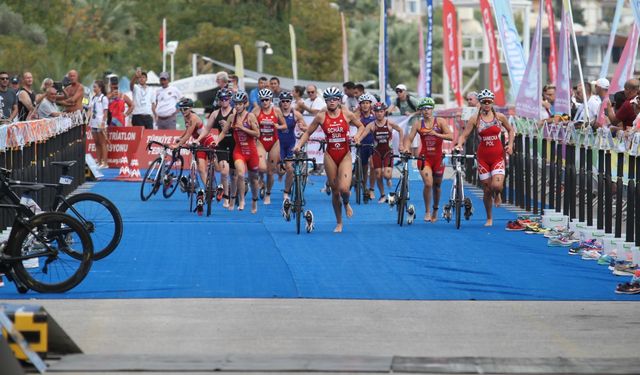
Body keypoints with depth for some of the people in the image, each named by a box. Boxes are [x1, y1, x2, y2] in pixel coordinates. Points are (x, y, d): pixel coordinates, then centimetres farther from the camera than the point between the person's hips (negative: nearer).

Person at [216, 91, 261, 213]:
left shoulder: (250, 116, -8)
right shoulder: (232, 117, 2)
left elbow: (257, 134, -13)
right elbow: (224, 132, 7)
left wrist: (242, 127, -19)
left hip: (251, 151, -1)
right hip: (239, 151, 1)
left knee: (253, 178, 13)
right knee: (240, 174, -24)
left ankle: (254, 202, 34)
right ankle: (241, 200, -14)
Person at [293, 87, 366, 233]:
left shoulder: (347, 115, -3)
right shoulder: (321, 117, -2)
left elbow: (361, 126, 12)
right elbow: (308, 132, 6)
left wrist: (357, 135, -8)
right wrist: (299, 145, -9)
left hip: (345, 155, -1)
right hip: (330, 156, 1)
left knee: (344, 188, -18)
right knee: (335, 191, 5)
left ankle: (346, 203, 19)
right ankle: (339, 223, 20)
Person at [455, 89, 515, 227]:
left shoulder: (500, 117, 1)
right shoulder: (475, 119, -1)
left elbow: (510, 130, 16)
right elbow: (464, 135, -1)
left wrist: (510, 144, 2)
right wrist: (459, 144, -21)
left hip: (498, 156, -1)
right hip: (483, 157, 1)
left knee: (497, 186, -21)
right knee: (487, 190, 3)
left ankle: (497, 195, 18)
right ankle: (489, 219, 20)